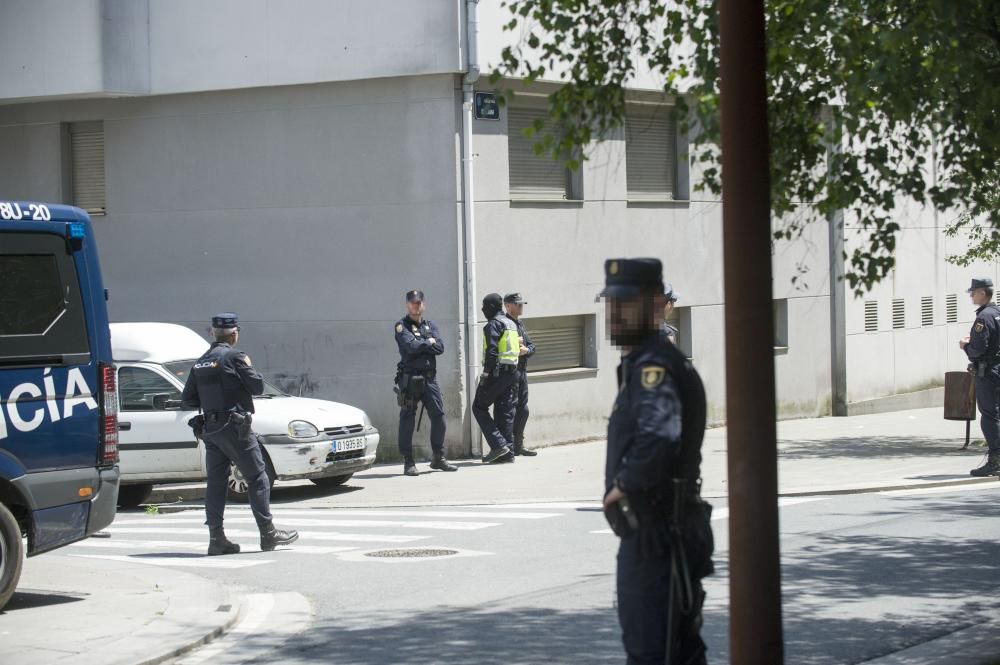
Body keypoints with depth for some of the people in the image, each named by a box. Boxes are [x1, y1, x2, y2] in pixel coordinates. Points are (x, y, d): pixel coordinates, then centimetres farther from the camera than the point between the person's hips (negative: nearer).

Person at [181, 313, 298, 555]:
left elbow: (187, 400, 12)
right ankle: (268, 533, -1)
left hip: (209, 429, 7)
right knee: (258, 478, 0)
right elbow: (257, 386, -9)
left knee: (216, 482, 7)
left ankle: (216, 538, 4)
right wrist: (247, 367, 8)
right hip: (234, 427, -7)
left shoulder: (201, 363, 11)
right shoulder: (234, 356, -11)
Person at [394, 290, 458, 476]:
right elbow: (411, 346, -17)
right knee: (407, 419, -3)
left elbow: (440, 347, 1)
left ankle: (438, 458, 14)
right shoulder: (402, 326, 0)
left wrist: (421, 345, -8)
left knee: (439, 416, 3)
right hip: (409, 378, -5)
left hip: (429, 378, 5)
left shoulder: (431, 326, 16)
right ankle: (408, 462, 1)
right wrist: (429, 343, -3)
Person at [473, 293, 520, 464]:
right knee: (505, 411, 10)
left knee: (479, 407, 0)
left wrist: (486, 373, -20)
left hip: (497, 372, -8)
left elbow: (492, 351, -20)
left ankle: (498, 445, -10)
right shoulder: (511, 324, 17)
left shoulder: (493, 324, -10)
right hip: (511, 371, 8)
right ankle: (507, 452, 9)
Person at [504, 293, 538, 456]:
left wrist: (526, 350, -4)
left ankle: (518, 444, 20)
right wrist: (516, 342, -15)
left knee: (523, 409, 12)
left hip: (522, 370, 9)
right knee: (510, 409, -9)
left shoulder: (520, 323, 19)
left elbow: (532, 346, 18)